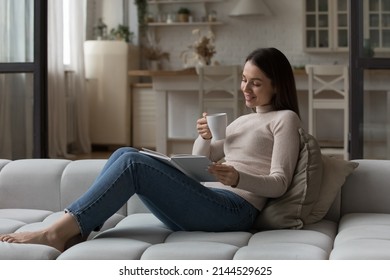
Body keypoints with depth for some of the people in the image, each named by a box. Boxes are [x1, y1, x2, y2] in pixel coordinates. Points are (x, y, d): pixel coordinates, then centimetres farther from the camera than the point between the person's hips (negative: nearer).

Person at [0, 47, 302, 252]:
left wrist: (237, 178, -25)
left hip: (234, 209, -8)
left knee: (133, 163, -23)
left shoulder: (285, 119, 7)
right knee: (125, 154, -9)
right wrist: (205, 137, 4)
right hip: (206, 204, 8)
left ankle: (56, 232, -26)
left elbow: (279, 183, -5)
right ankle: (74, 231, -20)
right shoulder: (241, 121, 29)